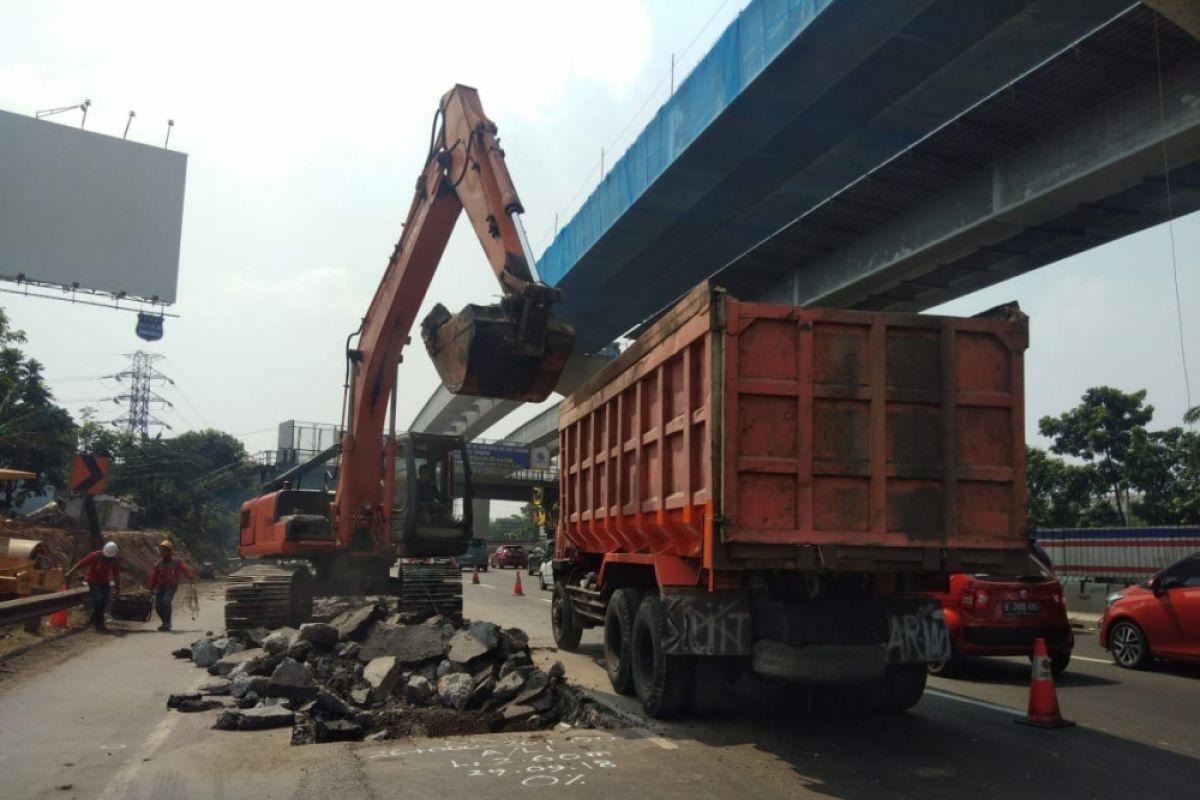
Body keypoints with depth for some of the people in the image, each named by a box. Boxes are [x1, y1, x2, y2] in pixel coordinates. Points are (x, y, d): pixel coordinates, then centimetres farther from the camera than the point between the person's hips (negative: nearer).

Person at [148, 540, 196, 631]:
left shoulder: (176, 562, -6)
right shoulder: (159, 563, 5)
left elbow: (184, 570, -12)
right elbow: (154, 576, 11)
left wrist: (192, 578, -24)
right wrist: (152, 588, 12)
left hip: (171, 586, -4)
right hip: (161, 586, 4)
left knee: (166, 601, -25)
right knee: (158, 605, -4)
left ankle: (167, 623, -11)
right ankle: (165, 622, 18)